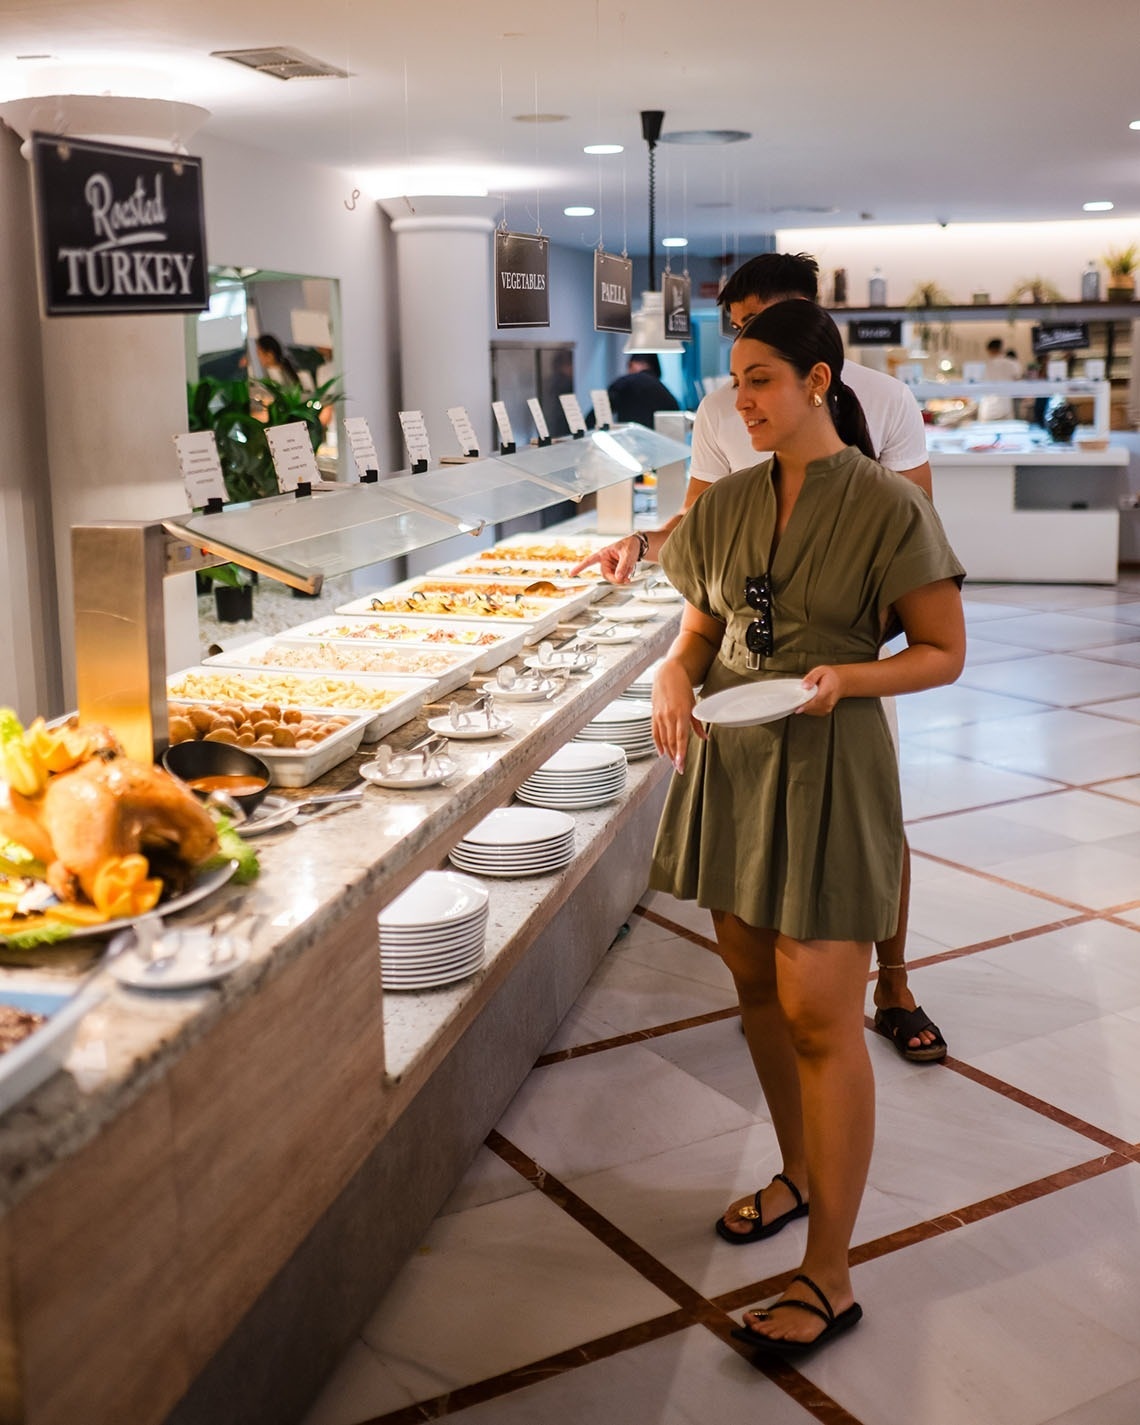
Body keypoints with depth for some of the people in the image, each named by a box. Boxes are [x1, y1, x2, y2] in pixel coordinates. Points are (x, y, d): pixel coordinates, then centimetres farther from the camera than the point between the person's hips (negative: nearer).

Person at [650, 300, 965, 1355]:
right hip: (729, 757, 6)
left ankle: (828, 1277, 6)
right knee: (756, 984, 15)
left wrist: (845, 675, -23)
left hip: (828, 766, -6)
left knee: (818, 1014, -4)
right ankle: (800, 1173, 38)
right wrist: (675, 674, -8)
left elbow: (943, 653, -6)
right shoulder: (729, 504, 7)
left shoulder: (885, 505, -10)